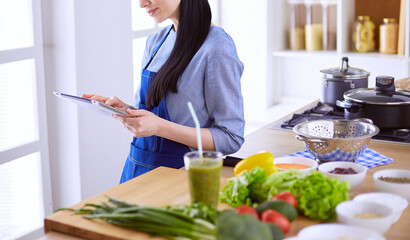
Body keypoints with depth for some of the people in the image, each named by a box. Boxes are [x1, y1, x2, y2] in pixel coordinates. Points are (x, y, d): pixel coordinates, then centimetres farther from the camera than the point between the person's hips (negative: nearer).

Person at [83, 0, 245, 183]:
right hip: (138, 167, 6)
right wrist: (124, 110, -2)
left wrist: (160, 127, -21)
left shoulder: (216, 47, -12)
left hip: (180, 172, -6)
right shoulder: (155, 42, 11)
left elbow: (231, 139, -13)